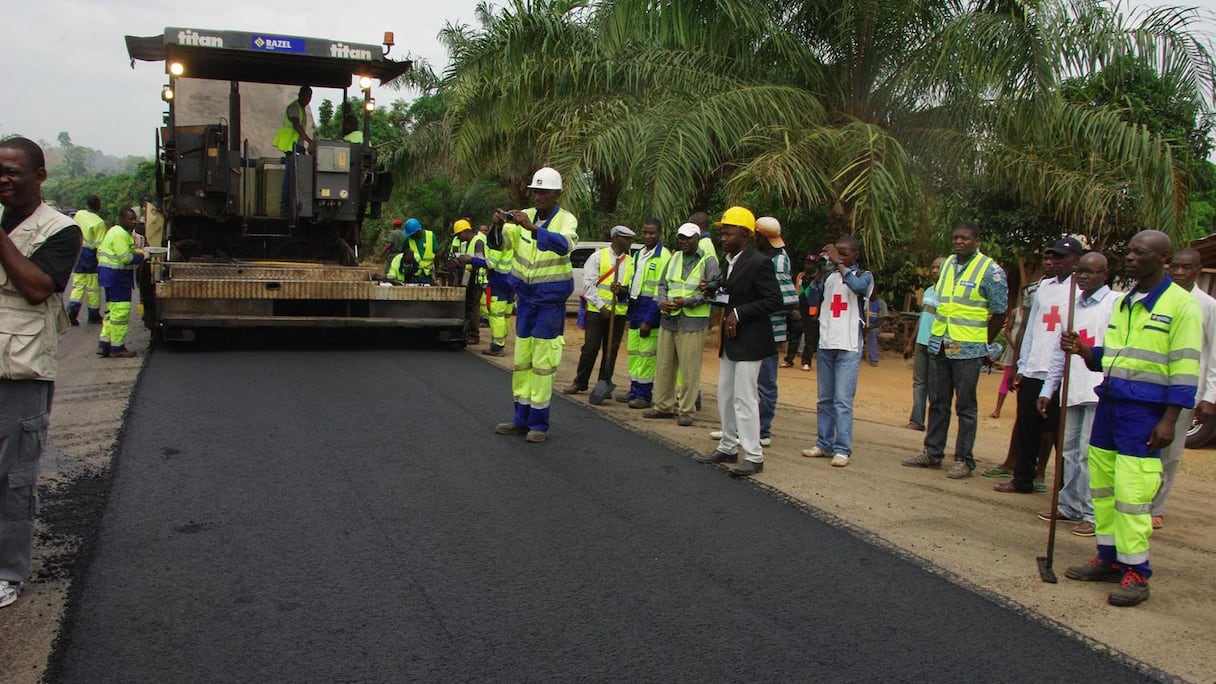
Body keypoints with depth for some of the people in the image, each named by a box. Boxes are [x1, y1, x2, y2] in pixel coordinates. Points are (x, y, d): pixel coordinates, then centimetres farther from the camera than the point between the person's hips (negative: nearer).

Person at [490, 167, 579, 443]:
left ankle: (539, 423, 5)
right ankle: (521, 418, 19)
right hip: (525, 296, 5)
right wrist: (498, 226, -25)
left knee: (542, 362, -3)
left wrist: (533, 227, -42)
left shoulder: (566, 219, -9)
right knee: (521, 359, 10)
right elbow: (499, 244, -4)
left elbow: (565, 245, -31)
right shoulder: (524, 216, 4)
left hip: (551, 299, -5)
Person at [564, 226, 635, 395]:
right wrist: (601, 306, -11)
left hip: (619, 312, 4)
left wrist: (623, 290, -10)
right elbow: (589, 284, -6)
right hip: (596, 310, -4)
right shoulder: (598, 256, -1)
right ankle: (580, 382, 12)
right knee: (590, 348, -1)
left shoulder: (630, 262, 11)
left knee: (611, 350, 6)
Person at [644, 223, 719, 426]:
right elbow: (662, 284, 19)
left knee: (689, 369, -4)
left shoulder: (708, 261, -2)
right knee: (664, 365, 9)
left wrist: (686, 302, -17)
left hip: (693, 321, -6)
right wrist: (662, 301, -2)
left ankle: (686, 410, 4)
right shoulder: (674, 259, 17)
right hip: (668, 319, 6)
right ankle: (663, 405, 20)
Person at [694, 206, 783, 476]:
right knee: (725, 396, 15)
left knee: (744, 398, -7)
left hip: (749, 341, -9)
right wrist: (715, 291, 1)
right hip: (730, 339, 9)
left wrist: (739, 313, -21)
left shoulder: (759, 262, -15)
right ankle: (728, 447, 27)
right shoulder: (730, 261, 11)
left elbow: (773, 301, -18)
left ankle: (753, 456, 1)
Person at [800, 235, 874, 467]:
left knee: (842, 400, -8)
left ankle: (842, 449, -6)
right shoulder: (830, 274, 13)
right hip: (826, 344, 5)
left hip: (848, 347, -5)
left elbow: (858, 286, -23)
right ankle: (824, 444, 16)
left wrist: (838, 263, -20)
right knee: (825, 399, 9)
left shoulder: (864, 276, 1)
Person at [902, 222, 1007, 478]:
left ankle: (964, 460, 7)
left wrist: (984, 343, 1)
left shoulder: (990, 270, -7)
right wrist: (939, 336, 14)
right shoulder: (947, 264, 12)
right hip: (939, 344, 6)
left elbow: (999, 312, -4)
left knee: (966, 406, 1)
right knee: (938, 402, 12)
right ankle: (932, 452, 21)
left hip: (967, 349, -6)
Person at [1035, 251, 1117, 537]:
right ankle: (1069, 506, 21)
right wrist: (1048, 389, 19)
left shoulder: (1116, 304, -3)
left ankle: (1092, 513, 0)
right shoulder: (1073, 306, 18)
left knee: (1089, 452, -7)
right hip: (1072, 389, 7)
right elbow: (1060, 351, 21)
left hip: (1099, 390, -7)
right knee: (1070, 450, 11)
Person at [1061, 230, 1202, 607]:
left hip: (1144, 410, -7)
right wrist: (1084, 351, 3)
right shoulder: (1123, 302, 15)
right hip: (1109, 403, 8)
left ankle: (1136, 572, 0)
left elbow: (1185, 369, -11)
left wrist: (1169, 420, -15)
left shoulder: (1180, 304, -7)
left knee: (1131, 493, -9)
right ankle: (1109, 558, 22)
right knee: (1102, 485, 11)